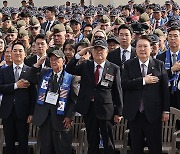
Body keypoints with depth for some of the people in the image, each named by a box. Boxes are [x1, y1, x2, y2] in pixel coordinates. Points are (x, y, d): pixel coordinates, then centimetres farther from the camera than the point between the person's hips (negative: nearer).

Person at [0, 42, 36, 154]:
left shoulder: (30, 71, 0)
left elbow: (33, 94, -2)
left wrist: (31, 113, -7)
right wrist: (16, 85, -15)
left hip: (23, 112, -2)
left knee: (23, 143, 3)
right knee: (9, 143, 9)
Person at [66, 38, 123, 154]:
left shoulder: (114, 69, -2)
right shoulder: (85, 66, 6)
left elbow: (118, 92, -2)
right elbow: (69, 70, 0)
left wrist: (118, 112, -3)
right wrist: (79, 55, -10)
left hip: (105, 109, -3)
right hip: (88, 108, 3)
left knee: (108, 142, 4)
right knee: (92, 141, 12)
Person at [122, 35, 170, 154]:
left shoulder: (159, 65, 4)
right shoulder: (129, 65, 5)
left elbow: (165, 89, 2)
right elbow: (124, 84, -9)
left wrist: (166, 110, -2)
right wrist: (143, 81, -17)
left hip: (153, 113, -1)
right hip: (134, 113, 1)